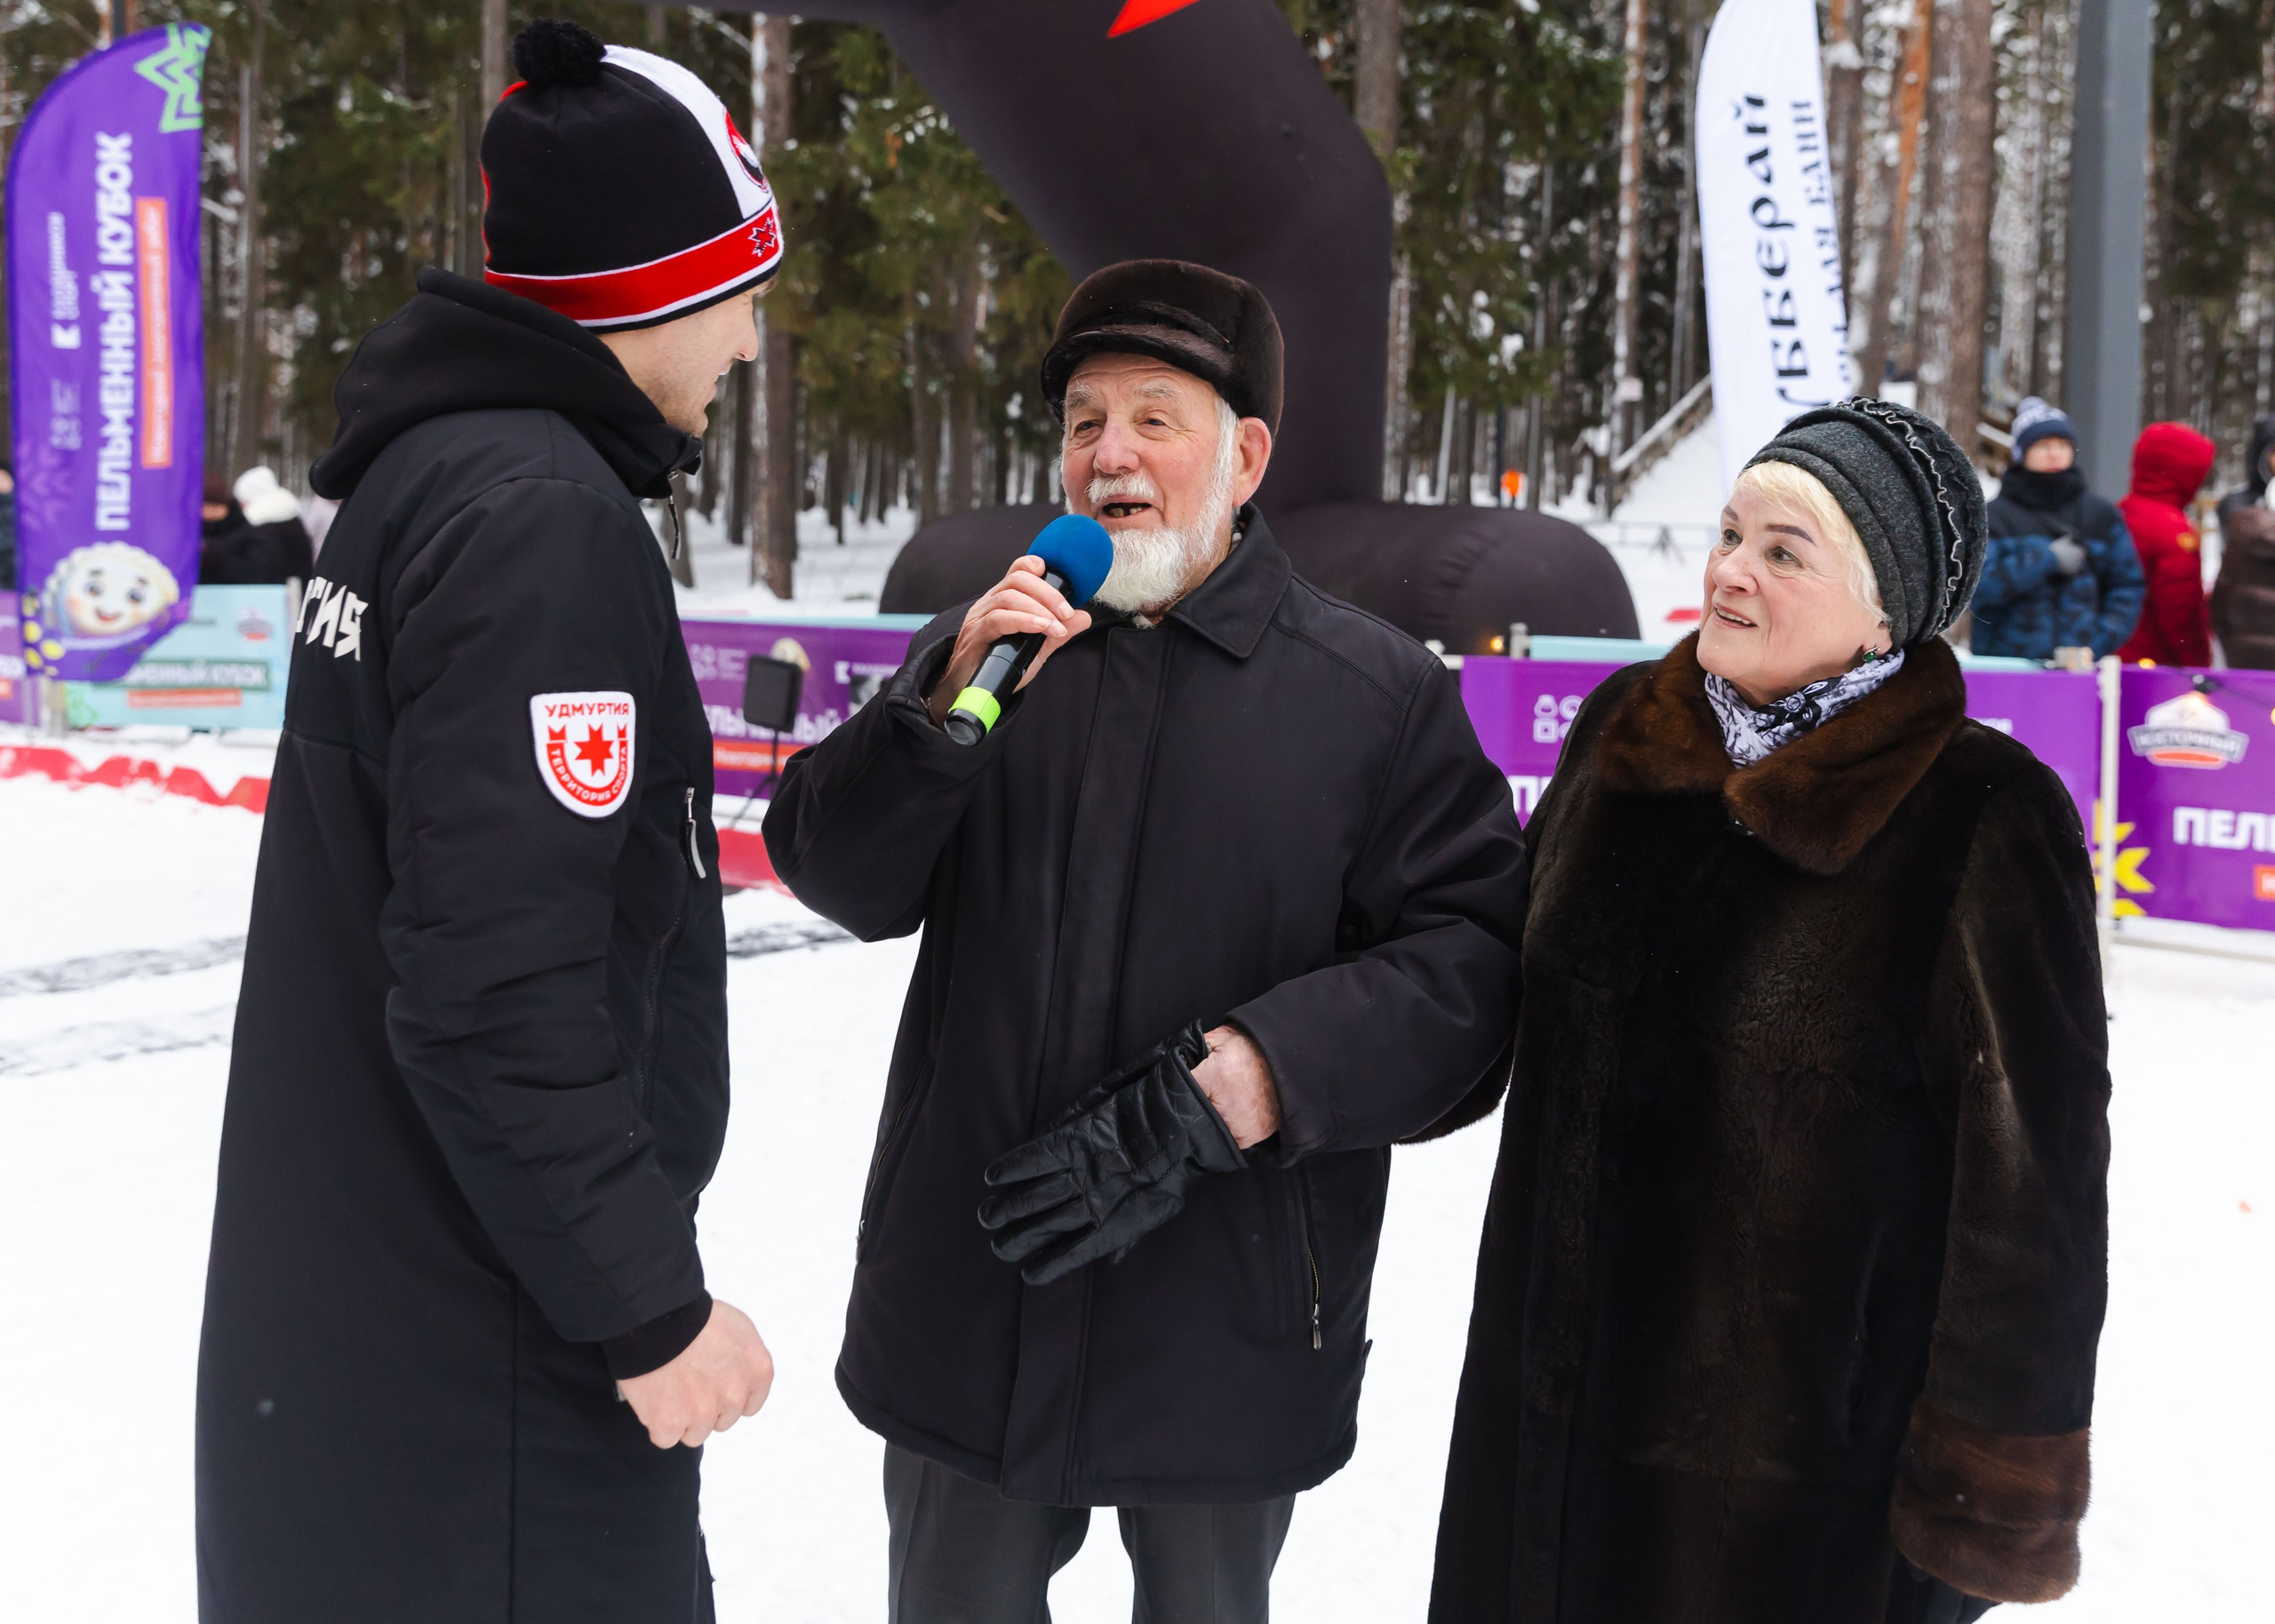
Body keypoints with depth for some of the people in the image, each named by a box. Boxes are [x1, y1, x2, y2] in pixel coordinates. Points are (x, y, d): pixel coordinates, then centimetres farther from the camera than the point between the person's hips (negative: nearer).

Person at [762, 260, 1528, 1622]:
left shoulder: (1380, 691, -4)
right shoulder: (986, 644, 7)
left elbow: (1469, 958, -13)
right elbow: (841, 879, 1)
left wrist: (1217, 1094, -23)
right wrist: (951, 703, -16)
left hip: (1233, 1331, -2)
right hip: (968, 1304, 2)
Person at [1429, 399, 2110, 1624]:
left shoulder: (1983, 819, -16)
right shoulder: (1624, 730, 1)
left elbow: (2029, 1166, -15)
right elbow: (1529, 981, 17)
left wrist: (1998, 1477, -13)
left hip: (1813, 1430, -5)